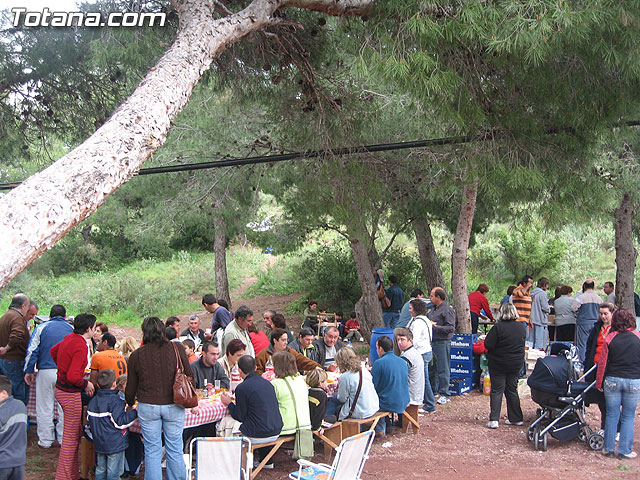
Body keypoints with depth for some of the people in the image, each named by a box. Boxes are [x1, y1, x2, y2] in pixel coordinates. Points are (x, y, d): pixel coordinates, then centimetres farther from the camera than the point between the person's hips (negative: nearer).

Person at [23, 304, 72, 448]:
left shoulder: (41, 328, 2)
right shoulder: (71, 329, 6)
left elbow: (32, 350, -2)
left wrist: (29, 370, 4)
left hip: (46, 371, -1)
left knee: (44, 407, 7)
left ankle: (45, 440, 11)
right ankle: (64, 438, 15)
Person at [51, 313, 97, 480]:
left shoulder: (70, 337, 6)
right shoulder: (81, 347, -22)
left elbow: (53, 351, 25)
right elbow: (73, 376, -28)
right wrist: (86, 384, -10)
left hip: (60, 389, 10)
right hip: (71, 394, -10)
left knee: (73, 435, 19)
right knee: (71, 437, -1)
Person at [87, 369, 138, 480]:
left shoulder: (93, 401, 5)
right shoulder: (115, 401, -18)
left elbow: (89, 421, 13)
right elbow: (120, 422, -19)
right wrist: (134, 412, -13)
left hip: (99, 444, 7)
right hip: (115, 444, -7)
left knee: (100, 470, 17)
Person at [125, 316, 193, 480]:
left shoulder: (136, 355, -4)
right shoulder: (177, 348, -5)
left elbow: (131, 387, 6)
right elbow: (189, 375, 0)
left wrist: (130, 403, 27)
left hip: (147, 406, 0)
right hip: (174, 405, 0)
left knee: (152, 451, 9)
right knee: (174, 450, 10)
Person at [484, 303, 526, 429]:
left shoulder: (498, 327, -19)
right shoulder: (521, 328, 0)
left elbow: (488, 345, -18)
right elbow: (522, 344, 12)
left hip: (498, 364, -5)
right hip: (516, 364, 5)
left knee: (496, 390, 1)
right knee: (512, 390, 16)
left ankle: (494, 419, -5)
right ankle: (516, 418, 20)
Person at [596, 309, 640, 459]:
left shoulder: (610, 338, -4)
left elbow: (602, 363, -1)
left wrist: (599, 383, 9)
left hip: (612, 380, 0)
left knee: (612, 415, 10)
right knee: (628, 417, 9)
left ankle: (608, 448, 16)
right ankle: (624, 451, 12)